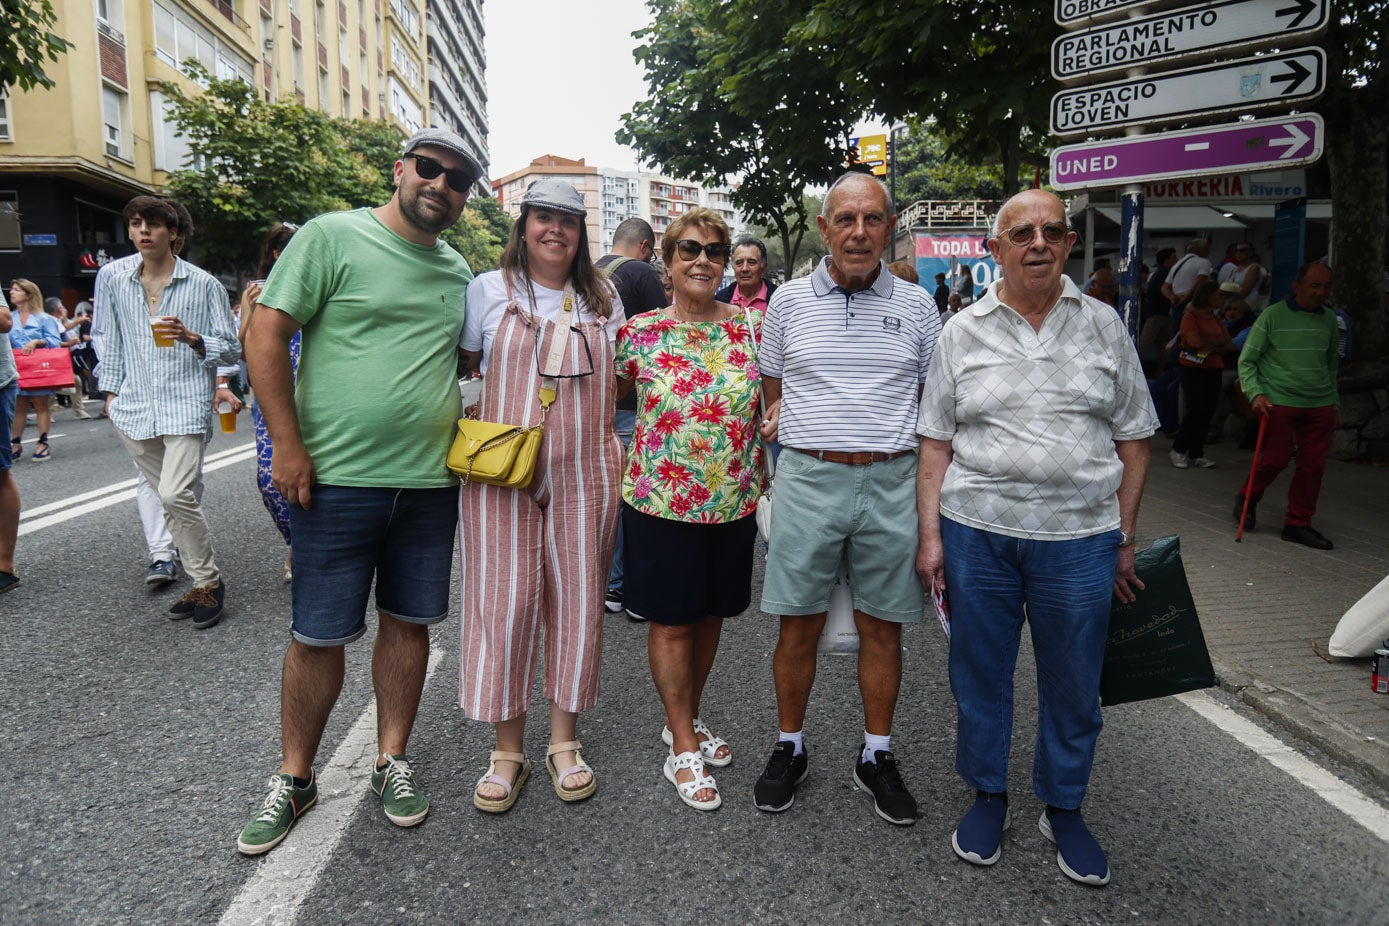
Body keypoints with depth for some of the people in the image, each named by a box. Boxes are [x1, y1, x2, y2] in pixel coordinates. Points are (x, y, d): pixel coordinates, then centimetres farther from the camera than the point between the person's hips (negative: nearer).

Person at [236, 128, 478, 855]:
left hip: (429, 483, 5)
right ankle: (294, 778, 24)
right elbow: (265, 332, -8)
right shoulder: (333, 236, -4)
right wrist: (287, 444, -12)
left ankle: (392, 760, 29)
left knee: (409, 622, 12)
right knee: (318, 634, 5)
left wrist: (466, 425, 8)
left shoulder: (457, 272, 12)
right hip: (337, 478, -4)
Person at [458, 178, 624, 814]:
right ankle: (507, 751, 15)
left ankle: (564, 742, 22)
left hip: (584, 474, 2)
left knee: (576, 600, 6)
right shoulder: (488, 291, 5)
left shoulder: (603, 299, 13)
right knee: (504, 601, 0)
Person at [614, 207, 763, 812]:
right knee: (671, 621, 5)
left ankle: (685, 721, 37)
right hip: (661, 500, -2)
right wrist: (622, 465, 1)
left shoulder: (751, 325, 1)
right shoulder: (640, 332, -4)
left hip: (733, 501, 3)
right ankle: (683, 749, 20)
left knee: (710, 614, 15)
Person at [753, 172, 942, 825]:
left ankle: (876, 755, 28)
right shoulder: (789, 301, 5)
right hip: (808, 478, 0)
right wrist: (780, 420, 1)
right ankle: (789, 748, 26)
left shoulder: (917, 306, 6)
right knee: (798, 625, 6)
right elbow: (771, 384, 18)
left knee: (882, 626, 9)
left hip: (892, 483, 1)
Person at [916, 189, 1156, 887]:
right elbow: (936, 441, 3)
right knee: (979, 672, 12)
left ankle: (1064, 809, 32)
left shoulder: (1103, 326, 5)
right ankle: (988, 795, 33)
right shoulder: (963, 332, 3)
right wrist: (931, 535, -2)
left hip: (1080, 537, 1)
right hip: (977, 532, 0)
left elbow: (1133, 438, 8)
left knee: (1074, 684, 11)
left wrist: (1125, 539, 4)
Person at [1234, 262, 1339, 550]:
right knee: (1275, 459, -5)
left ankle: (1298, 524, 12)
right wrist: (1256, 394, -13)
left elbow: (1332, 364, 24)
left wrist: (1334, 402, 22)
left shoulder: (1329, 320, 12)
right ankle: (1246, 499, 23)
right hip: (1279, 400, -4)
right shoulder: (1273, 316, -2)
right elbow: (1246, 360, 0)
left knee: (1313, 465, 1)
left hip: (1320, 404, 5)